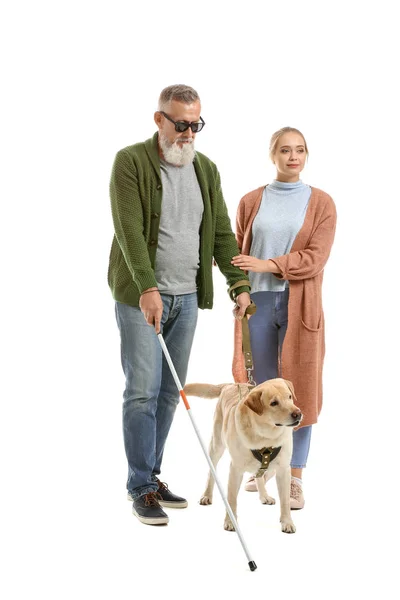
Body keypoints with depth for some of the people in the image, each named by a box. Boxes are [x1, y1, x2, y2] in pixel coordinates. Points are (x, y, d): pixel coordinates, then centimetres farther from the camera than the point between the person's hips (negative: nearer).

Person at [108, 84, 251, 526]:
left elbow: (221, 232, 11)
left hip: (186, 297, 6)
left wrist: (239, 283, -2)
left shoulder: (206, 170, 12)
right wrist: (147, 288, -27)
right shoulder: (130, 162, -7)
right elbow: (130, 231, -16)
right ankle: (141, 487, 1)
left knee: (169, 393, 9)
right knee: (143, 390, -6)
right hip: (140, 296, -6)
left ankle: (152, 476, 20)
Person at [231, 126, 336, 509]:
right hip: (257, 303, 2)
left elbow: (315, 259, -7)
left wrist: (267, 264, -15)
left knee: (297, 389, -1)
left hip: (299, 306, -2)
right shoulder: (251, 202, 9)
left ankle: (294, 480, 4)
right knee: (259, 389, 7)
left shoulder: (321, 203, 3)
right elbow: (239, 254, 9)